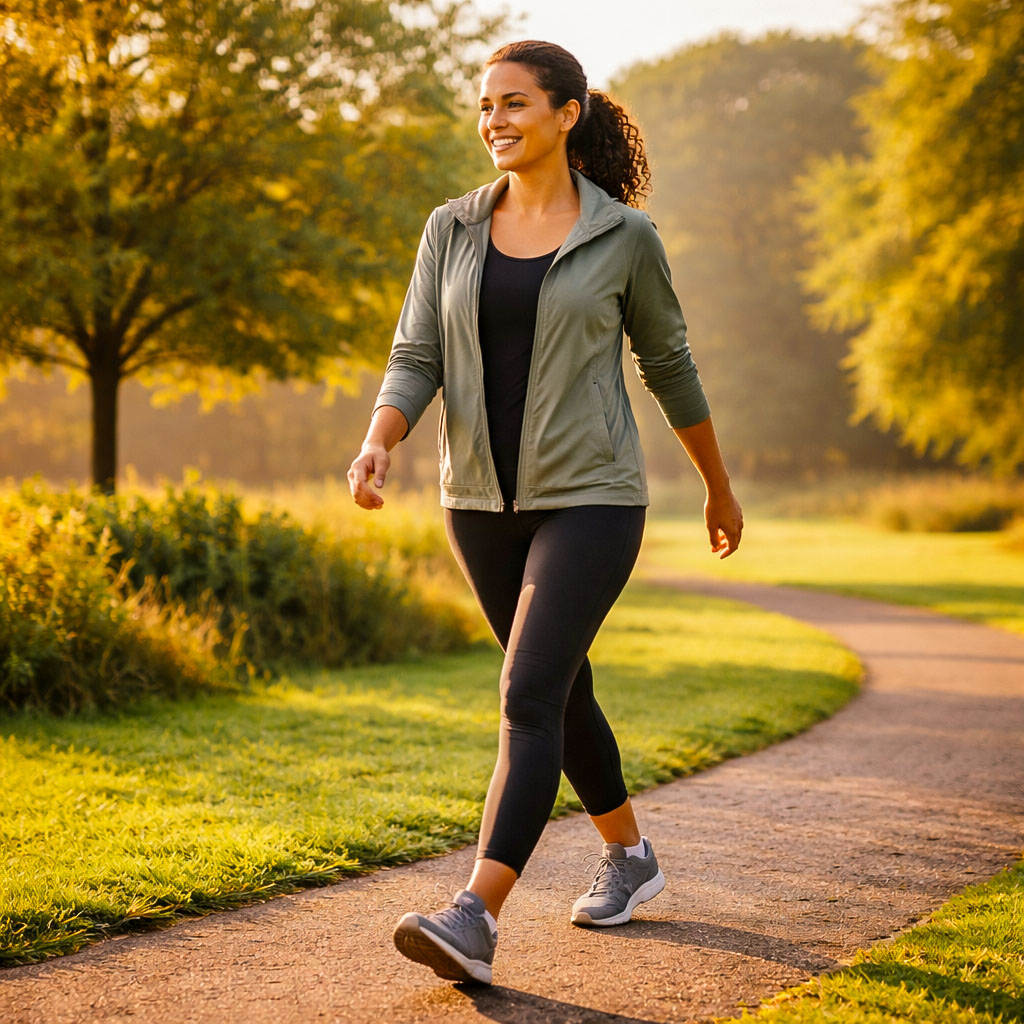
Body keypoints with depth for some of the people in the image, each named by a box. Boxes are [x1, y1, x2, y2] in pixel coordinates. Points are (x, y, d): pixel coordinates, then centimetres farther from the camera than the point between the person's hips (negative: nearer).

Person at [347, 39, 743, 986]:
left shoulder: (624, 234, -5)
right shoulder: (453, 230, 4)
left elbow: (669, 364, 6)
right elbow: (416, 363, 0)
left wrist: (720, 489, 16)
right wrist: (377, 447, -21)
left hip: (589, 498, -5)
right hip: (486, 499, 5)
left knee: (530, 699, -17)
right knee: (562, 690, 17)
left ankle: (474, 923, -22)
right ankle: (630, 857, 38)